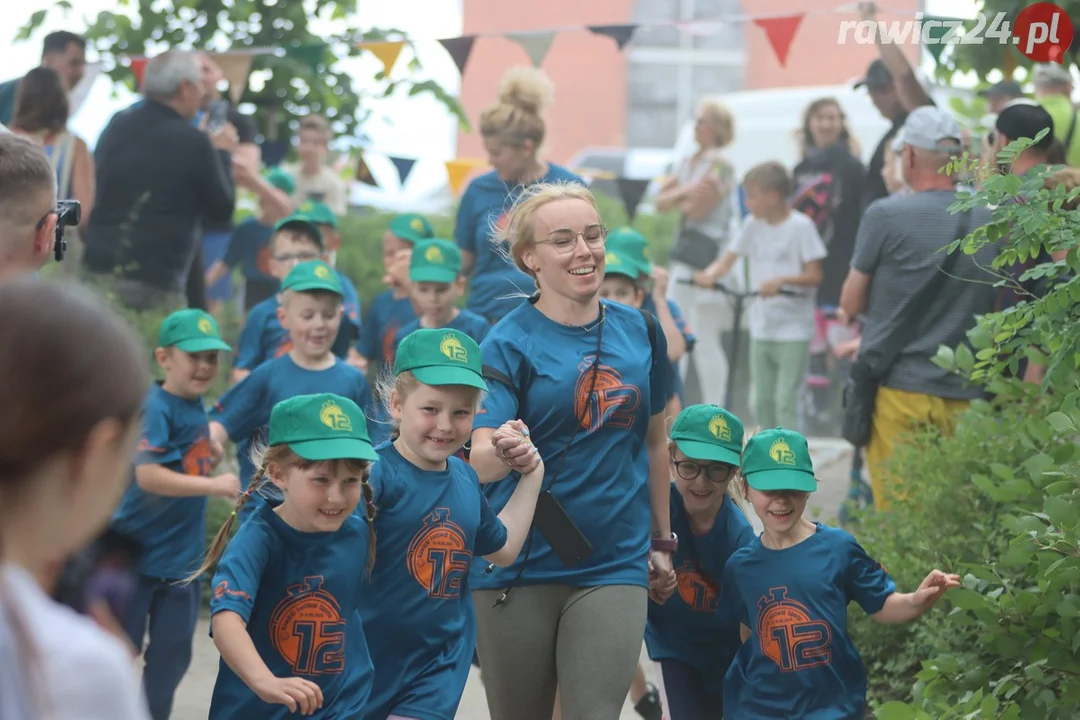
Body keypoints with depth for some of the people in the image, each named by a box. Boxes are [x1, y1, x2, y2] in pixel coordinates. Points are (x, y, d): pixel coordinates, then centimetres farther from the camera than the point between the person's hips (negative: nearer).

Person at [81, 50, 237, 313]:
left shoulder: (117, 125, 8)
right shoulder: (192, 142, -10)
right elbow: (222, 210, 0)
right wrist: (222, 154, 14)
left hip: (96, 271, 7)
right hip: (153, 285, -6)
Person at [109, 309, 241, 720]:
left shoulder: (197, 405, 6)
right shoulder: (156, 408, -18)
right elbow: (147, 475, -28)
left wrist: (210, 458, 3)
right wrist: (213, 485, -30)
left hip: (182, 559, 7)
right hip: (137, 554, -7)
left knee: (172, 654, 15)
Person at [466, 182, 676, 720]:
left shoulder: (640, 331, 5)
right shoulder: (509, 343, -7)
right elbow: (478, 460, -18)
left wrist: (661, 540, 22)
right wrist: (506, 454, -41)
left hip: (614, 567, 2)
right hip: (519, 568, -2)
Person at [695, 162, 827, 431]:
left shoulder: (800, 226, -9)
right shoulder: (754, 227, 8)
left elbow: (814, 275, -11)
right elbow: (728, 259, 3)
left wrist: (782, 280, -27)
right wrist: (711, 273, -19)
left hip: (793, 330, -6)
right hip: (762, 328, 6)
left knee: (785, 399, -9)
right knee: (762, 400, 11)